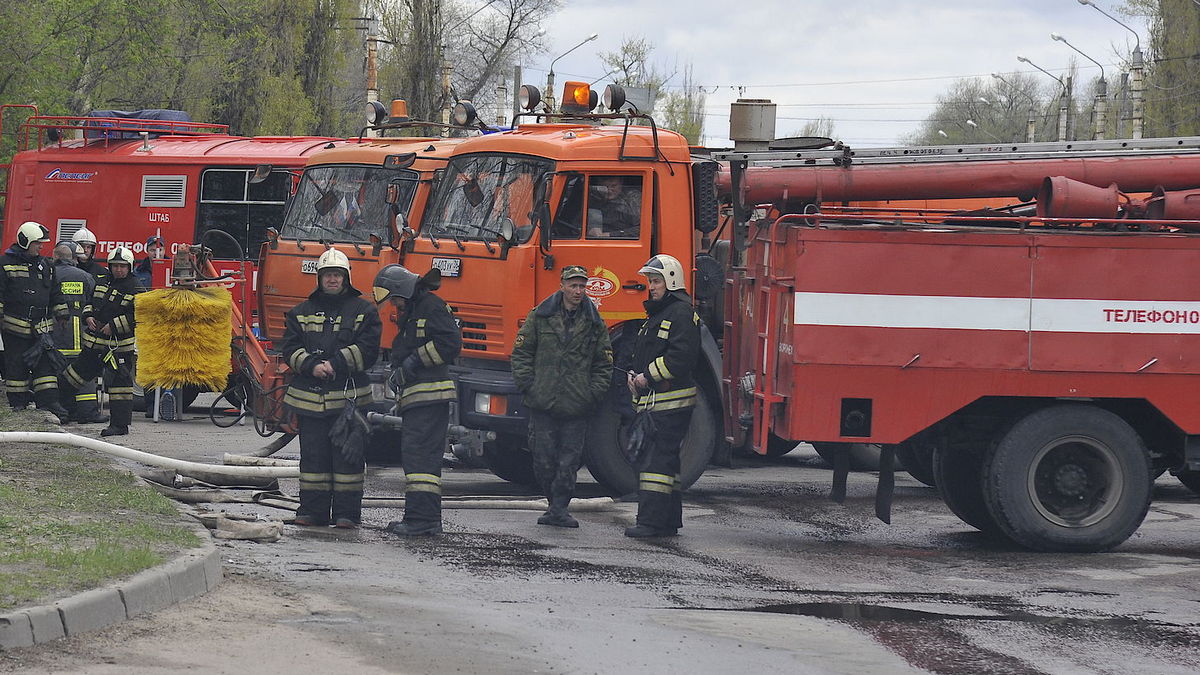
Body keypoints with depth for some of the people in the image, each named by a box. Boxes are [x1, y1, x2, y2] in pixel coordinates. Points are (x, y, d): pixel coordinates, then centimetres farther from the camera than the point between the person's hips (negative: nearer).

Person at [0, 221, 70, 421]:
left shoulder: (45, 266, 16)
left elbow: (55, 295, 22)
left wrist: (63, 315, 17)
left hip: (41, 327, 5)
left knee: (45, 363, -2)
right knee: (16, 366, 0)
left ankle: (49, 402, -4)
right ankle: (18, 404, 6)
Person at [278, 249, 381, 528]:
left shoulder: (363, 310, 5)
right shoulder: (301, 312, 14)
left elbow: (367, 350, -5)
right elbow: (290, 348, 4)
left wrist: (335, 364, -15)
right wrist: (311, 366, -14)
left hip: (349, 396, -3)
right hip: (310, 397, 3)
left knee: (347, 455, -2)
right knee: (313, 454, 5)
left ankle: (347, 513, 1)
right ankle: (313, 510, 12)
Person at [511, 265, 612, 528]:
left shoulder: (595, 323, 9)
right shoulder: (540, 316, 6)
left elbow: (604, 365, 13)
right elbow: (521, 353, 8)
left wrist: (593, 394, 0)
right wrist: (528, 385, -2)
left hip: (576, 407, 0)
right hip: (543, 404, 0)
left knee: (569, 459, -3)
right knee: (543, 458, 0)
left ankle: (560, 508, 2)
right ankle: (556, 505, 15)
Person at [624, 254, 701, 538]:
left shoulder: (682, 314, -10)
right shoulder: (656, 314, 23)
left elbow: (681, 357, -21)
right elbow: (642, 353, 28)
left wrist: (649, 376, -16)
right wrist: (634, 378, 8)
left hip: (670, 400, -10)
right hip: (651, 401, 10)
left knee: (658, 458, -13)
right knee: (663, 458, 12)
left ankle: (651, 521, -16)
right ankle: (669, 521, 16)